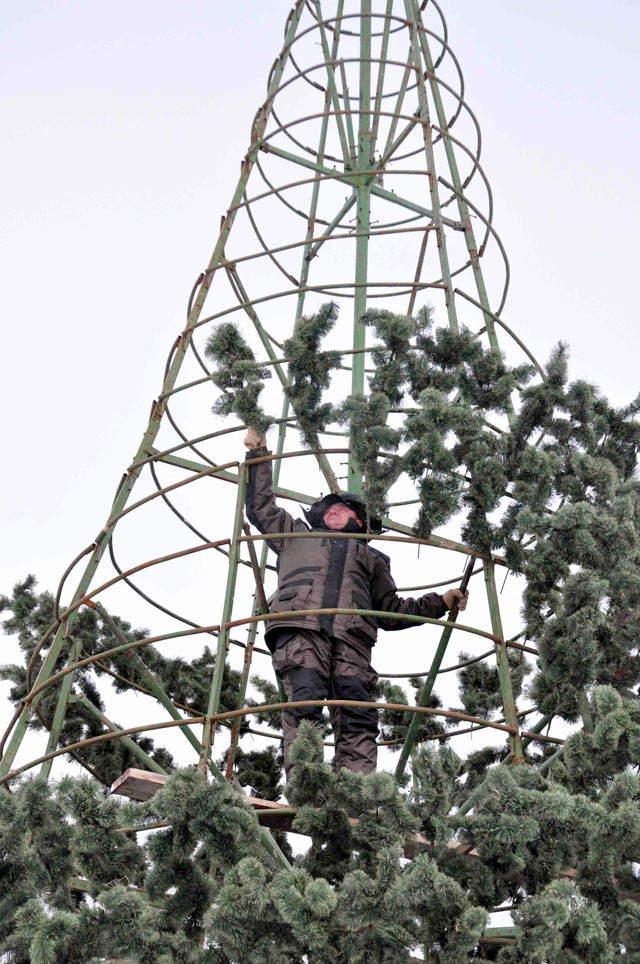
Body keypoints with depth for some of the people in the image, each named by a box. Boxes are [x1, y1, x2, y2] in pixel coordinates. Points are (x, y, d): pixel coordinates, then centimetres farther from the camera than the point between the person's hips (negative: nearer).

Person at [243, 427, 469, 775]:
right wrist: (259, 457, 41)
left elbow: (390, 610, 34)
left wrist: (439, 603, 25)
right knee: (305, 702, -24)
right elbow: (261, 508, 43)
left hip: (351, 636, 1)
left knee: (357, 714, -19)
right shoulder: (297, 534, 40)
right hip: (299, 626, -1)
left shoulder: (371, 557, 39)